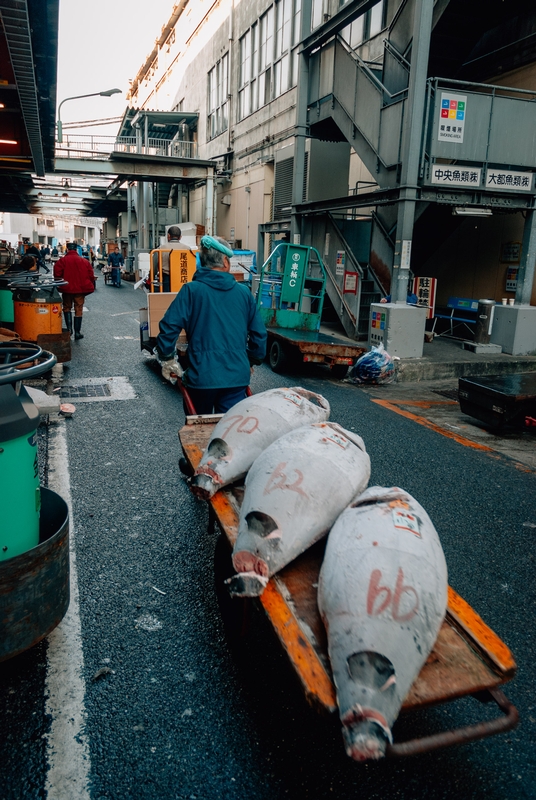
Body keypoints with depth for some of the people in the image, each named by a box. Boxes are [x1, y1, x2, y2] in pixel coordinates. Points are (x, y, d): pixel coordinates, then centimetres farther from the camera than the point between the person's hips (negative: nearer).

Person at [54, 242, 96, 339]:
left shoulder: (62, 261, -6)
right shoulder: (84, 261, 1)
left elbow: (57, 275, -9)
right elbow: (91, 276, 2)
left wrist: (59, 286, 8)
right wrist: (88, 287, 14)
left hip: (67, 288, -1)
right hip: (80, 289, 1)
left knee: (67, 307, 18)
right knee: (78, 309, 8)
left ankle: (69, 328, 6)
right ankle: (77, 332, 7)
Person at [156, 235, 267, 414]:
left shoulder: (191, 290, -5)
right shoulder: (244, 292, 4)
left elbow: (169, 327, -11)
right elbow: (259, 333, 8)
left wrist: (167, 359, 4)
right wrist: (253, 361, 24)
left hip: (201, 374, -1)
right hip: (237, 376, 2)